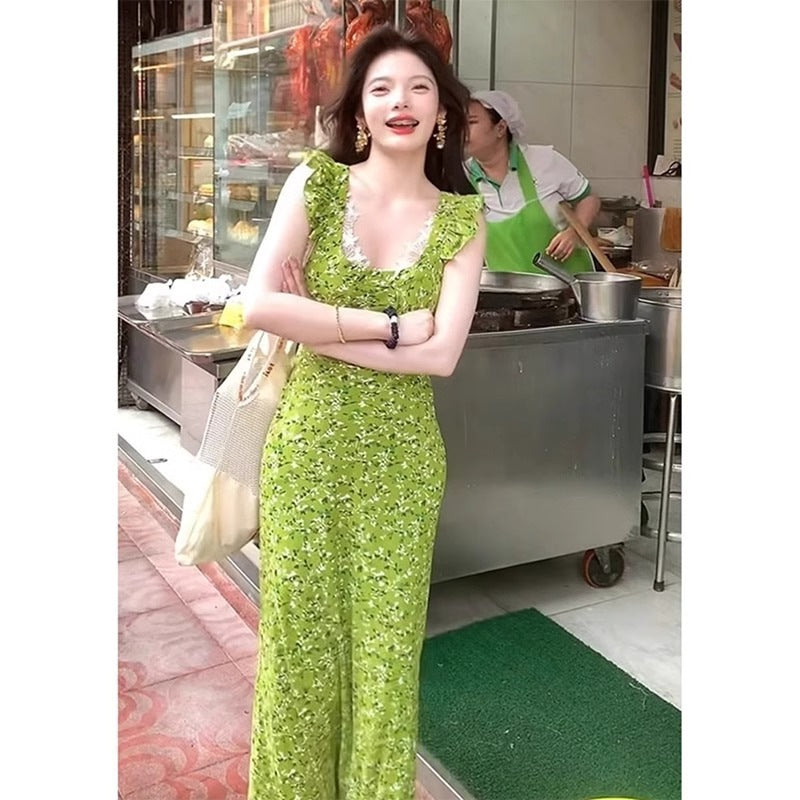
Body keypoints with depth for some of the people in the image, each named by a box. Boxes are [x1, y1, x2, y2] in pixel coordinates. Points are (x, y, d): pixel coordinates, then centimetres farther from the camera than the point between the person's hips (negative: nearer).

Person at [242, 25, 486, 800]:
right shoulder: (316, 182, -3)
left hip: (400, 456, 1)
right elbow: (260, 304, -16)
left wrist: (320, 329, -15)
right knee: (300, 638, 10)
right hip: (307, 445, 0)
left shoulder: (462, 218, -1)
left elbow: (442, 354, -12)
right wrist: (389, 325, -15)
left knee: (385, 643, 11)